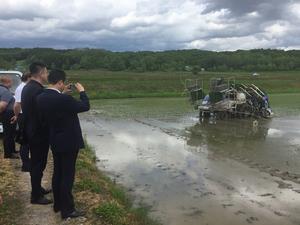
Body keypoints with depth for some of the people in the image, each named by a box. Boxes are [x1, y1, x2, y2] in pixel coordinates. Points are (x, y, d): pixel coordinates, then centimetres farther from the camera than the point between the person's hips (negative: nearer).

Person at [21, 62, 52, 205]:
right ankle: (36, 196, 12)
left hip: (31, 131, 10)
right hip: (39, 133, -10)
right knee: (38, 164, 1)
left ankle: (37, 189, 34)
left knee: (36, 163, 20)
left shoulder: (28, 87, 8)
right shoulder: (38, 90, -23)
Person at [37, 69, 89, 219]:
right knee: (67, 175, 1)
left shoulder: (41, 98, -4)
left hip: (55, 141, 8)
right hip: (68, 142, -8)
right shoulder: (64, 99, -26)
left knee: (57, 173, 19)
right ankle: (67, 210, 11)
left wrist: (62, 93, 12)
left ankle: (57, 204, 31)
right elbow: (85, 106, -13)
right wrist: (82, 91, 1)